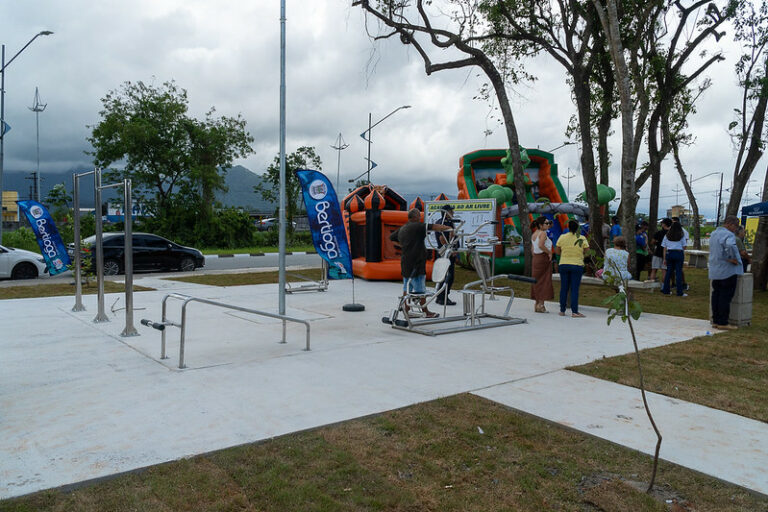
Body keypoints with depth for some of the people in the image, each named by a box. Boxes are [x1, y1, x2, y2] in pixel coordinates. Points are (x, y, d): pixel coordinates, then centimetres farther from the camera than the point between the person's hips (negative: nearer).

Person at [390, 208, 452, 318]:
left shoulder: (402, 229, 15)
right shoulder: (417, 226, -11)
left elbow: (391, 237, 28)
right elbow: (432, 227, -17)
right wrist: (448, 228, -15)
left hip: (406, 263, 9)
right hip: (415, 263, -9)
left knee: (407, 288, 12)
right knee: (420, 289, -1)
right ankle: (425, 312, 6)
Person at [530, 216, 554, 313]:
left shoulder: (534, 234, 13)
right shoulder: (543, 233, -12)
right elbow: (541, 245, -29)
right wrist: (549, 252, -17)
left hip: (536, 258, 9)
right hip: (543, 259, -9)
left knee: (537, 281, 12)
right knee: (544, 281, -4)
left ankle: (537, 304, 17)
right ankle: (540, 305, -6)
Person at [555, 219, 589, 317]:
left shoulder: (562, 237, -1)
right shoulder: (582, 238, -5)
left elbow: (557, 251, 3)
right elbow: (587, 251, 0)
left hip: (564, 265, 2)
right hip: (577, 265, -2)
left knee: (564, 288, 8)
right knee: (574, 289, 0)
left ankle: (562, 310, 11)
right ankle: (574, 312, -3)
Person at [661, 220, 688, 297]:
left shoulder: (667, 236, 8)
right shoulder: (681, 236, 1)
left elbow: (664, 248, 7)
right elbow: (684, 247, 1)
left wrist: (664, 259, 10)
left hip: (669, 253, 3)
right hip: (679, 253, -3)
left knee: (668, 272, 9)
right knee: (678, 272, -2)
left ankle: (666, 290, 12)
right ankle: (680, 292, -2)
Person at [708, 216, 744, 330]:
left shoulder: (713, 234, 14)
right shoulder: (728, 235, -15)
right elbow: (730, 246, -35)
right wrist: (734, 259, -21)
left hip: (714, 271, 8)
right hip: (727, 271, -8)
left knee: (716, 295, 12)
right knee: (726, 297, -3)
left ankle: (715, 321, 16)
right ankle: (722, 323, -1)